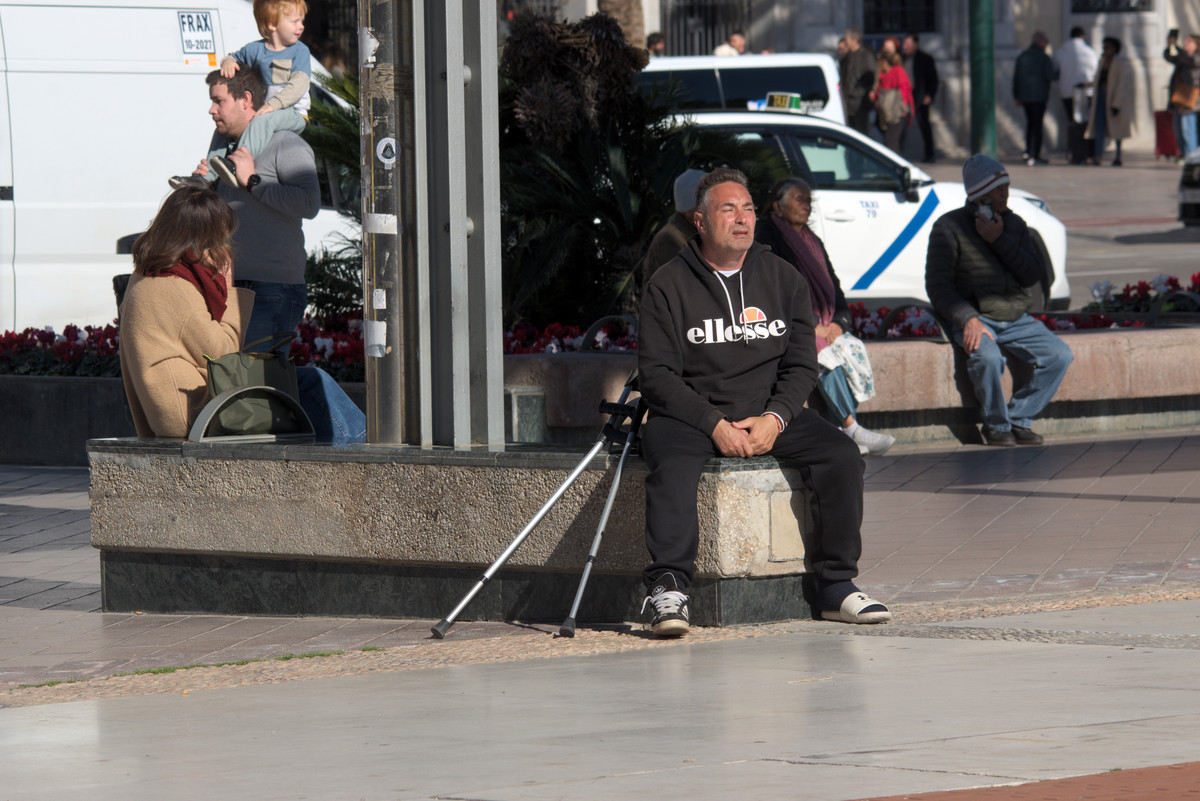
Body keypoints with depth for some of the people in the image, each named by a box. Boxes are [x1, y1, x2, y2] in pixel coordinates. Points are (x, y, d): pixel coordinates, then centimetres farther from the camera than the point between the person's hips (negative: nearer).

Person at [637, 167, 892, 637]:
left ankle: (836, 586, -15)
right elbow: (656, 374, -7)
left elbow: (802, 364, 8)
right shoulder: (667, 286, -1)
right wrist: (714, 425, -19)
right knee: (672, 466, -35)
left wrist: (774, 419, -12)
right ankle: (668, 589, -38)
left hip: (771, 411, 3)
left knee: (840, 454, -20)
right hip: (689, 415, -3)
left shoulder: (783, 278, 10)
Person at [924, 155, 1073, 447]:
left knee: (1060, 355, -16)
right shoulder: (950, 227, -1)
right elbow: (937, 285, -8)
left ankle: (1019, 419, -6)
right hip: (976, 319, -5)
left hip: (1017, 320, 5)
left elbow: (1035, 277, 0)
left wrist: (1000, 241, -11)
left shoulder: (1014, 224, 13)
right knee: (986, 356, -36)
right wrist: (968, 318, -24)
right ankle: (996, 425, -13)